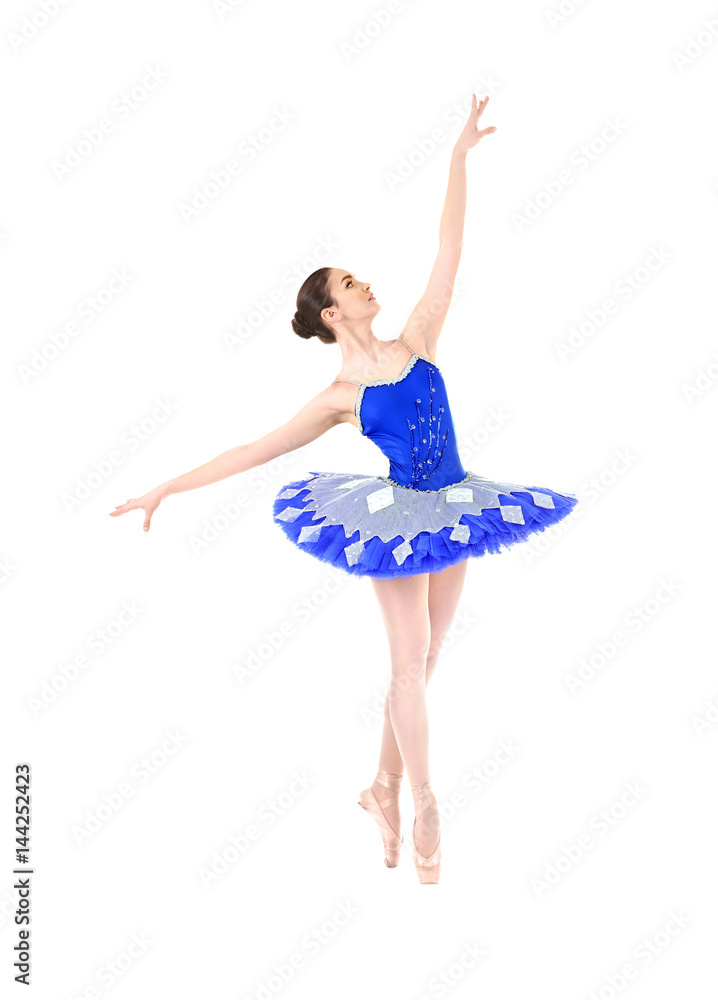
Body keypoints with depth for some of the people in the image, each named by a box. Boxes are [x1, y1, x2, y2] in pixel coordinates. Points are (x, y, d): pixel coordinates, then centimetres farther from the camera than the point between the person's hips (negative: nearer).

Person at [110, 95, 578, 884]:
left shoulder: (416, 343, 2)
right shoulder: (339, 399, -6)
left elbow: (449, 248, 0)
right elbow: (252, 450, -5)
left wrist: (460, 152, -3)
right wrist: (165, 489, -7)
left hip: (449, 514, 4)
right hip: (398, 517, -4)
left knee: (421, 662, 10)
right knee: (410, 659, -1)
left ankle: (383, 788, 25)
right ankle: (423, 806, 12)